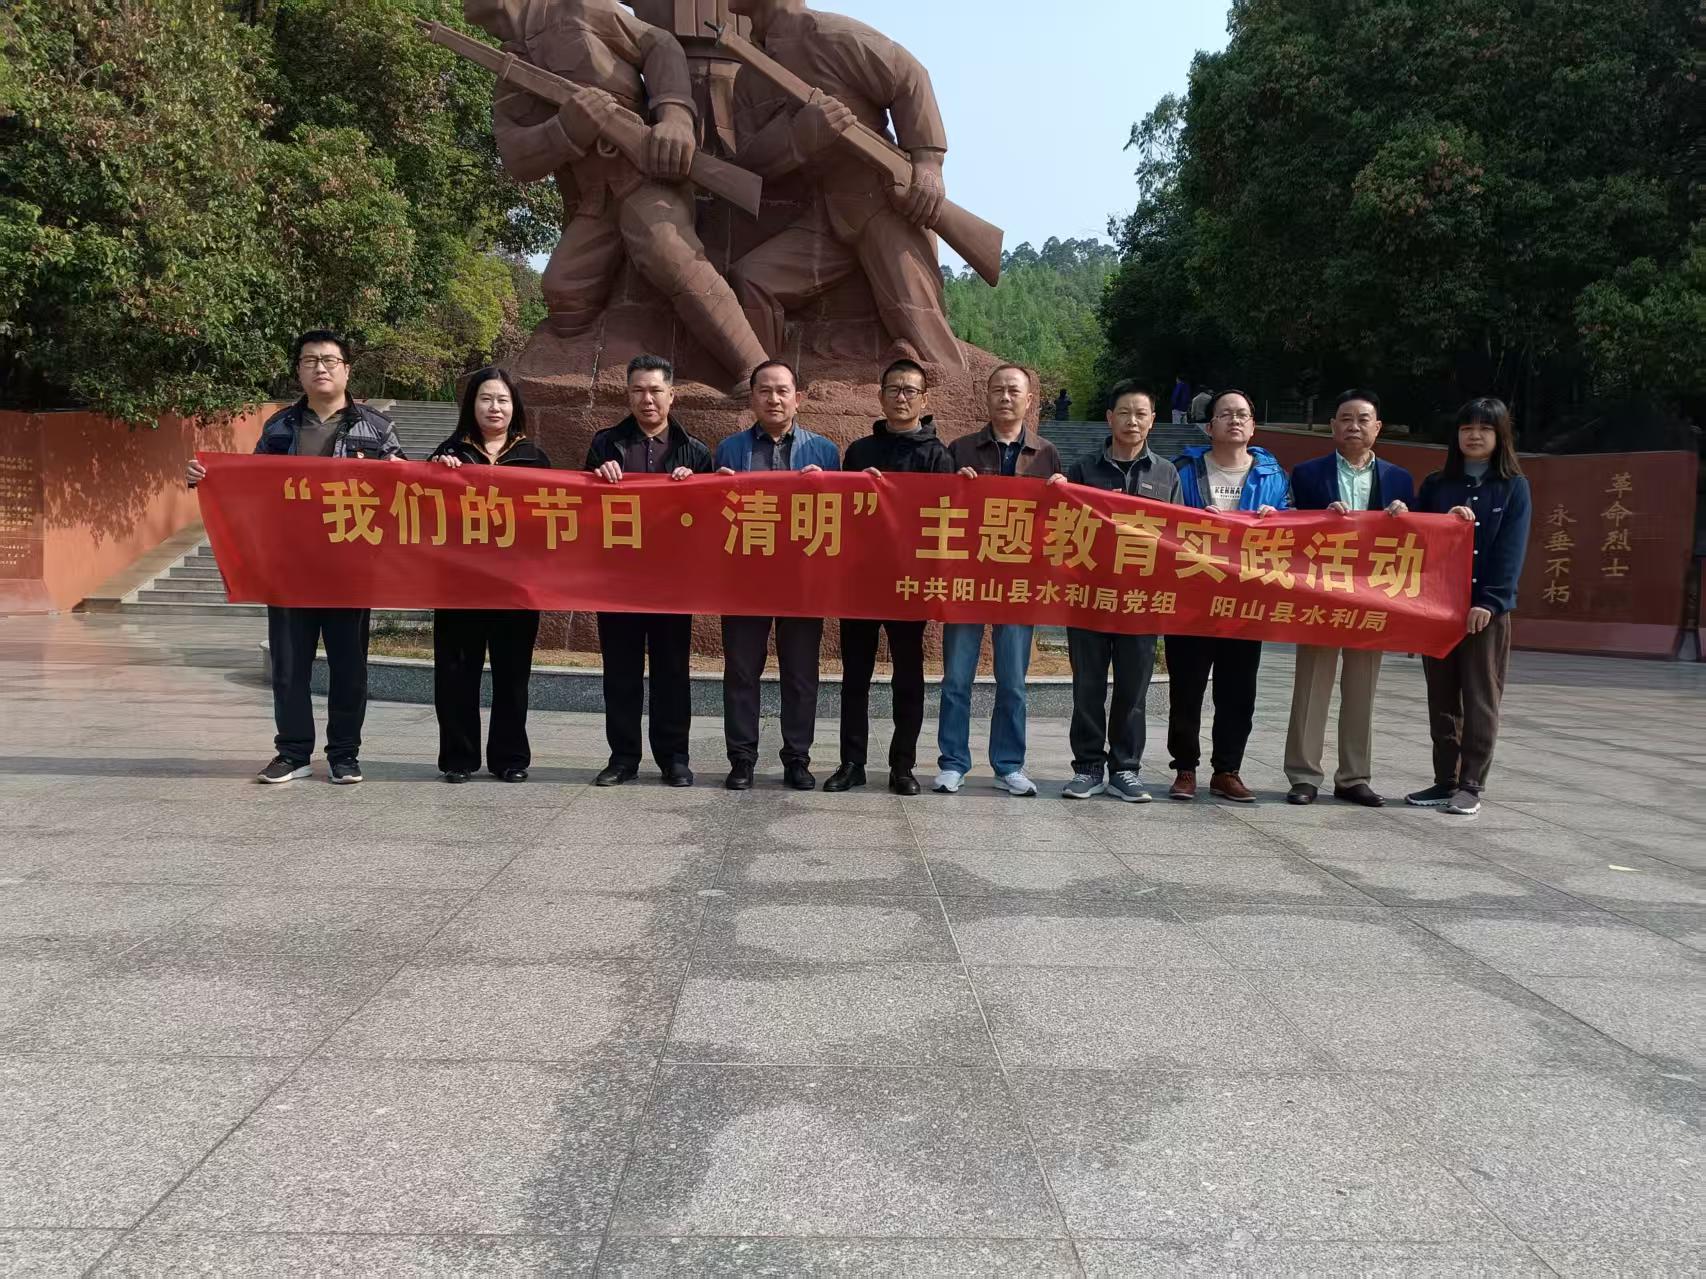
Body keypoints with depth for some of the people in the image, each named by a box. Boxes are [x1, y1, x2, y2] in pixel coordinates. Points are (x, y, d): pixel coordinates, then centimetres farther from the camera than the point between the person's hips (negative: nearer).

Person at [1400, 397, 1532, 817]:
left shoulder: (1514, 487, 3)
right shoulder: (1436, 484, 10)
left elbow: (1512, 549, -5)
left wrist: (1490, 601, -15)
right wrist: (1446, 522, -11)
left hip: (1488, 608, -3)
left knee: (1480, 699, 1)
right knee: (1442, 699, 7)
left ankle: (1471, 785, 6)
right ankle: (1445, 781, 15)